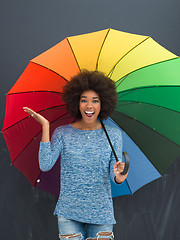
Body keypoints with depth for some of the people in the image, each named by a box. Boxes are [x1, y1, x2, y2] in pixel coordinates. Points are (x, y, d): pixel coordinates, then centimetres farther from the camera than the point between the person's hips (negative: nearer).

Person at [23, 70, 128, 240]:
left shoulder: (113, 135, 3)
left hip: (101, 213, 1)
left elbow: (115, 172, -1)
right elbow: (45, 165, -12)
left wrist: (118, 177, -25)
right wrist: (45, 127, -14)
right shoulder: (62, 133, 1)